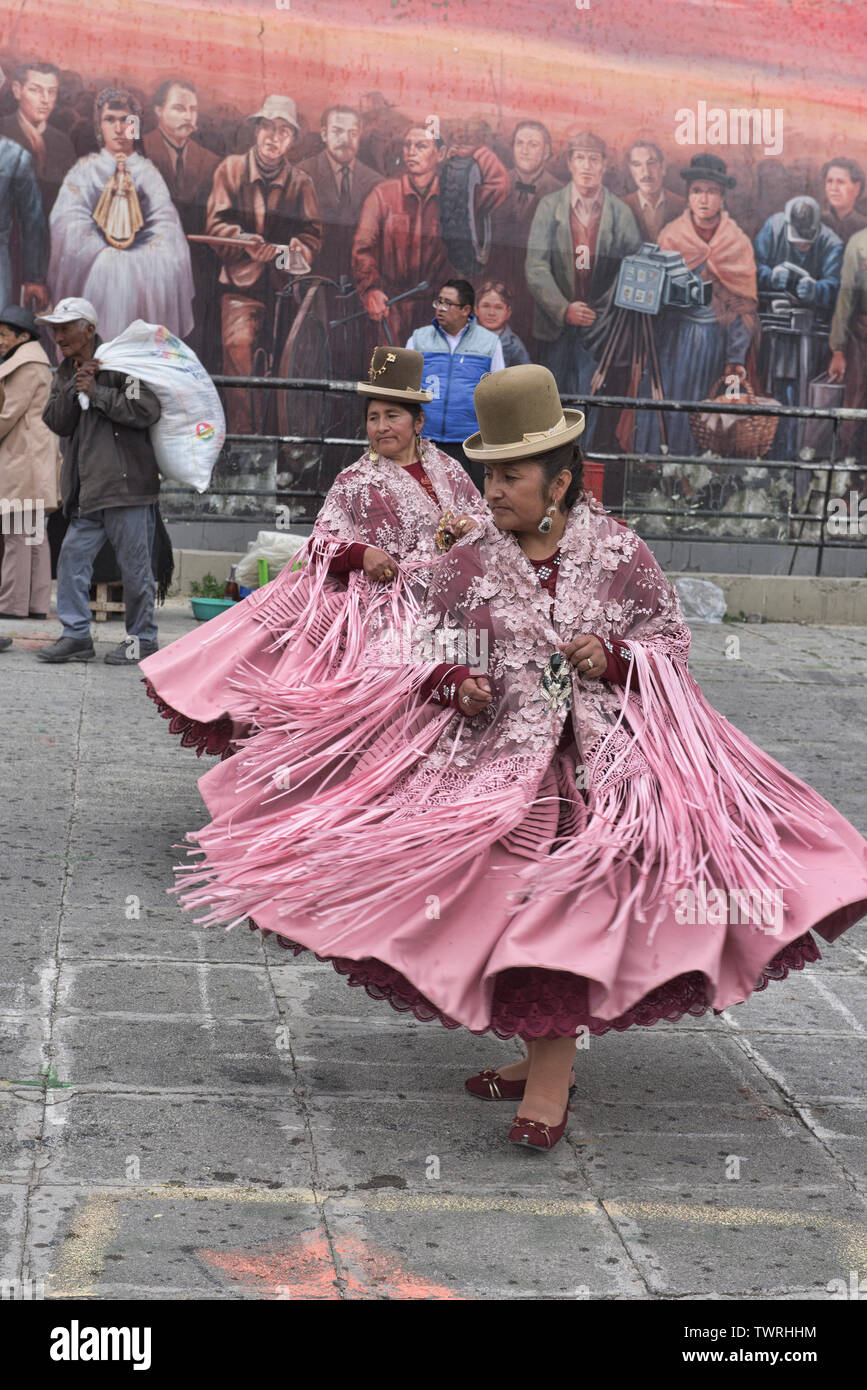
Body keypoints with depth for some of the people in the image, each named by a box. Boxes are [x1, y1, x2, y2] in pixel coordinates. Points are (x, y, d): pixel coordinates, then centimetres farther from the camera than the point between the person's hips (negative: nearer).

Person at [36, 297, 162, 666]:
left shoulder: (119, 364, -6)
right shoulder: (65, 373, 16)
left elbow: (147, 410, -16)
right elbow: (57, 422, 7)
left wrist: (97, 393, -13)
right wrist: (75, 389, -7)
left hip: (127, 483, -7)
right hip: (87, 489, 7)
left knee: (134, 565, 0)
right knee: (72, 556, 3)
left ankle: (142, 638, 12)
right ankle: (76, 635, 10)